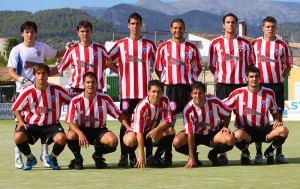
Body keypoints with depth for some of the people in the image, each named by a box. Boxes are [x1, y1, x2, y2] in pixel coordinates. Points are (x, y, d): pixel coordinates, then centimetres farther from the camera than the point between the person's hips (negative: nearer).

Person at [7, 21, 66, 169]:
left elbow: (56, 54, 23)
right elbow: (11, 71, -9)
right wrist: (24, 81, -24)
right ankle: (18, 155, 4)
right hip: (22, 90, -3)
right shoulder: (17, 50, -3)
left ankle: (44, 154, 11)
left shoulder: (42, 47, 6)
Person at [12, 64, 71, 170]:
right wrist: (21, 122, -7)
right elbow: (16, 109, 6)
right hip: (32, 124, 0)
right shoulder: (27, 92, -8)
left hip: (52, 125, 0)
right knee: (18, 137, -29)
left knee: (61, 138, -32)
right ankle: (30, 158, 4)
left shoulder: (57, 90, -7)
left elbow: (70, 101, 8)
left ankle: (52, 158, 4)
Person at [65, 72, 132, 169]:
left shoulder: (105, 98, -6)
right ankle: (78, 158, -1)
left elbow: (119, 115, 2)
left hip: (99, 130, 1)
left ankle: (98, 155, 6)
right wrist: (80, 134, -36)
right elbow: (71, 123, -16)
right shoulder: (76, 101, -11)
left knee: (113, 141, -29)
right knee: (71, 136, -34)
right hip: (82, 130, -1)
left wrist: (129, 127, -14)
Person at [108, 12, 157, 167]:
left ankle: (149, 155, 9)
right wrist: (121, 72, 3)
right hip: (127, 90, 0)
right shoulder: (121, 44, 6)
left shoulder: (149, 45, 7)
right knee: (126, 121, 0)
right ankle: (124, 156, 3)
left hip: (145, 90, 0)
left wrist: (147, 71, 5)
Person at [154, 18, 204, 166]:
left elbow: (199, 68, 15)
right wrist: (166, 81, 2)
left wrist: (190, 79, 5)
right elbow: (158, 68, 11)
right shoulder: (163, 47, 8)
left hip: (189, 87, 1)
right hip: (170, 87, -1)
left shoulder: (192, 47, 10)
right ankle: (167, 156, 2)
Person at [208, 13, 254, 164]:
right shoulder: (216, 43, 6)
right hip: (223, 85, -1)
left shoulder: (245, 43, 9)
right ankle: (222, 153, 0)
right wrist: (221, 77, 3)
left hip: (241, 84, 1)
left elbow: (250, 64, 13)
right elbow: (211, 65, 11)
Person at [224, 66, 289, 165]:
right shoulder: (238, 93, -6)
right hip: (246, 130, -2)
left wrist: (276, 121, -4)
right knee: (238, 134, -39)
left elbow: (274, 111, 17)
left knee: (283, 130, -27)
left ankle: (269, 152, 4)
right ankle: (245, 153, 0)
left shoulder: (269, 93, 1)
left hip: (264, 129, 2)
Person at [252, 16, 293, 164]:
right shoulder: (255, 44, 4)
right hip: (260, 85, -1)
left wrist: (278, 78, 3)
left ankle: (279, 153, 7)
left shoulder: (282, 45, 4)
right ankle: (258, 153, 3)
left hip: (277, 85, 1)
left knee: (278, 118, 2)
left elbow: (288, 66, 11)